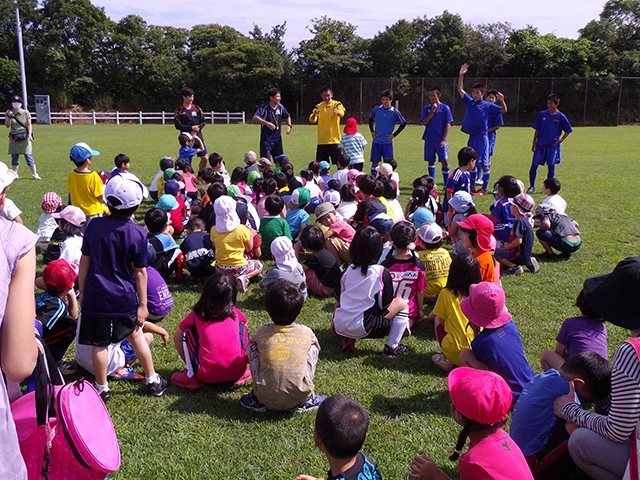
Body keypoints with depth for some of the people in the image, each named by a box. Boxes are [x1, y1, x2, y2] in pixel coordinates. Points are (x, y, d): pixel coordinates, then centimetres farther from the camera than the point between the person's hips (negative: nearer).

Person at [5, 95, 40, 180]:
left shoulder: (25, 112, 2)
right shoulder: (9, 113, 6)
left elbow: (29, 124, -1)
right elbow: (7, 125, 1)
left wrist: (29, 134, -14)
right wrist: (9, 117, -13)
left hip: (25, 138, -3)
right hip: (14, 139, 3)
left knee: (28, 156, -7)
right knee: (14, 157, 8)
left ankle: (34, 174, -4)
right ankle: (14, 174, 19)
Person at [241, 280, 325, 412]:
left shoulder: (263, 332, 3)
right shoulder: (306, 332, 3)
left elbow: (250, 341, 28)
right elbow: (318, 347, 27)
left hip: (266, 399, 0)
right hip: (299, 397, 0)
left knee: (252, 346, 18)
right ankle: (307, 400, 19)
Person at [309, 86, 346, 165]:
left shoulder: (337, 104, 1)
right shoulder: (318, 106, 6)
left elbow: (342, 113, -21)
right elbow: (312, 120, -7)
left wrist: (338, 112, -46)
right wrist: (314, 115, -31)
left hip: (334, 140, -2)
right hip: (322, 141, 2)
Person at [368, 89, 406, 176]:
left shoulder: (395, 112, -7)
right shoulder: (376, 109, 1)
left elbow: (403, 123, 2)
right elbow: (370, 119, 20)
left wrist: (394, 134, -3)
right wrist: (372, 131, 10)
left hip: (387, 142, -3)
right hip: (376, 141, 3)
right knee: (374, 163, 6)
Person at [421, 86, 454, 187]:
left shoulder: (445, 108, -1)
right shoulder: (426, 108, 7)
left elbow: (448, 125, -3)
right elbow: (424, 123, -4)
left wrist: (444, 139, -10)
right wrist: (432, 111, -12)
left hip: (441, 141, -3)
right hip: (429, 140, 3)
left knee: (445, 162, -7)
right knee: (431, 161, 10)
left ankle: (446, 184, 2)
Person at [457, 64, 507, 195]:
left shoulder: (488, 106, -3)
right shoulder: (470, 102, 10)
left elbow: (503, 110, -6)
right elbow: (460, 90, 11)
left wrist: (502, 101, -25)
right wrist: (461, 75, 1)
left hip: (482, 137, -5)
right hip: (472, 137, 5)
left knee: (484, 164, -3)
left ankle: (484, 189, 3)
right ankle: (471, 186, 21)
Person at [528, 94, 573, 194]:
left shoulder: (561, 117, -2)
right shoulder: (542, 114, 3)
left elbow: (568, 130, 8)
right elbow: (536, 130, 8)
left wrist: (560, 140, -2)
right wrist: (534, 143, 4)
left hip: (552, 145, -2)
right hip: (540, 144, 2)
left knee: (551, 166, 2)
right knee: (534, 165, -2)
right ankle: (532, 187, 8)